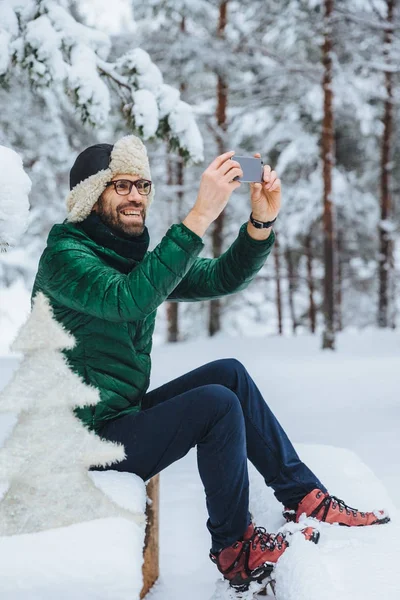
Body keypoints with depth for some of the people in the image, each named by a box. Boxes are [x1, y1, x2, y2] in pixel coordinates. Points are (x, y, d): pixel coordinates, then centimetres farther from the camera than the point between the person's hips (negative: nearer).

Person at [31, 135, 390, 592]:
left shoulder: (137, 258, 9)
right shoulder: (64, 256, -17)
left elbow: (221, 277, 1)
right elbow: (127, 300, -37)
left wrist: (262, 220, -17)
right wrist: (200, 216, -41)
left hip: (123, 414, 9)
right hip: (91, 438, -9)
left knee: (228, 373, 2)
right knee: (217, 403, -19)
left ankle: (304, 497, 6)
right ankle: (234, 549, -3)